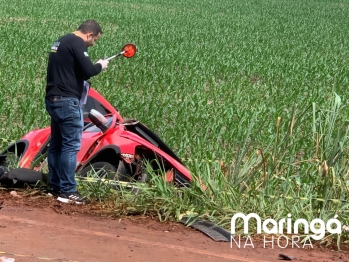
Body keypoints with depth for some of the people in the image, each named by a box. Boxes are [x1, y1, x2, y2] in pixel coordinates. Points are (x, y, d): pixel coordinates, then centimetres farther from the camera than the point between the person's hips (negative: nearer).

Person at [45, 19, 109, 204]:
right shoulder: (77, 43, -12)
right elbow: (88, 70, -19)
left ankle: (55, 186, 19)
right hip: (67, 101, -10)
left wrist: (93, 66, 13)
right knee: (71, 145, -8)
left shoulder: (61, 41, 19)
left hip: (53, 99, 10)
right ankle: (67, 191, -8)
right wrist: (100, 66, 1)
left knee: (56, 144, 13)